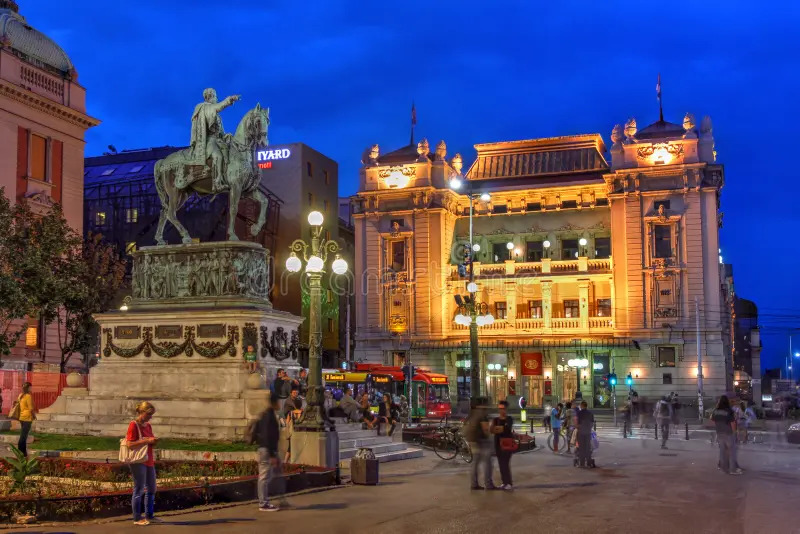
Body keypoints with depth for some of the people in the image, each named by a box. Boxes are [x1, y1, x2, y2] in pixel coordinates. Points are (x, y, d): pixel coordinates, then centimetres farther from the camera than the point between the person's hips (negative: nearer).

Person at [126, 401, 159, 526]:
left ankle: (149, 516, 21)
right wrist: (147, 441, -20)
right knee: (139, 489, -2)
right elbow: (130, 444, -18)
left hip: (149, 461, 8)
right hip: (138, 461, -8)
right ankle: (137, 518, 6)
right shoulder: (133, 425, -11)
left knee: (151, 489, 12)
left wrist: (154, 441, 3)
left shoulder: (148, 425, 13)